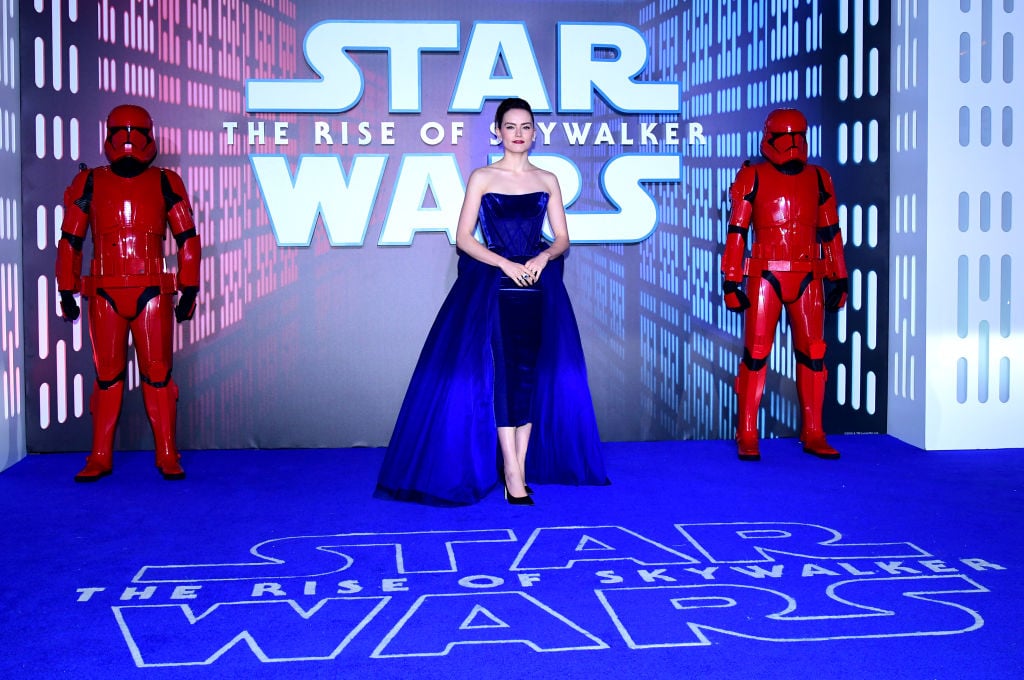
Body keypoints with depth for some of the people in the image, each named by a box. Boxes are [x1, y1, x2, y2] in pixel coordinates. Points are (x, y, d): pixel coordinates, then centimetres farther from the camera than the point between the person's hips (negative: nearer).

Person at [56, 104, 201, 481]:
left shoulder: (165, 183, 5)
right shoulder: (90, 184, 7)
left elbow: (187, 239, 8)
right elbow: (70, 240, 11)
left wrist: (188, 290, 4)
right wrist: (67, 291, 9)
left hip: (153, 293, -1)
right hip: (104, 293, 1)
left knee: (158, 373, -1)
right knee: (107, 375, 5)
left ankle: (167, 455, 6)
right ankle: (100, 457, 12)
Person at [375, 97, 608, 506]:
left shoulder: (547, 180, 10)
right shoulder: (482, 178, 3)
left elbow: (562, 238, 10)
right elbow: (463, 238, -2)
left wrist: (543, 257, -11)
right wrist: (505, 264, -14)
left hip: (538, 288, 3)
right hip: (492, 288, -3)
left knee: (533, 375, 0)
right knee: (502, 373, -7)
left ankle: (520, 467, 8)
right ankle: (512, 475, -4)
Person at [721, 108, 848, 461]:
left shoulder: (818, 179, 11)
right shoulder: (753, 178, 1)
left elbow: (830, 233, 14)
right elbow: (736, 231, 0)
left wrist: (839, 280, 11)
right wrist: (731, 281, -5)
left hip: (808, 279, 4)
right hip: (765, 277, -3)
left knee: (813, 354, 5)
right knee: (756, 354, -3)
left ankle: (813, 434, 14)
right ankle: (747, 437, 3)